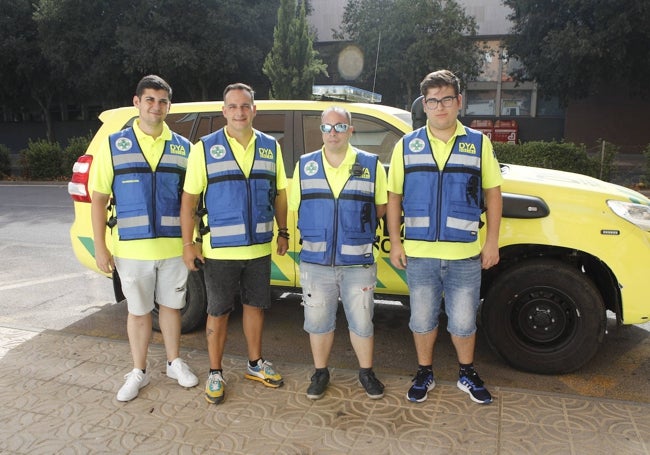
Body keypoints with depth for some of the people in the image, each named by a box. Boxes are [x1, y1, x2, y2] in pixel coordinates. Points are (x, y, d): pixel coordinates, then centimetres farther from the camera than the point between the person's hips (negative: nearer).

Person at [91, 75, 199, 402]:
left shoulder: (182, 148, 3)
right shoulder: (114, 145, -1)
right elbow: (99, 199, -1)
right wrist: (100, 247, -5)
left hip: (173, 248, 1)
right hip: (132, 249, -1)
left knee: (170, 305, 15)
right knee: (138, 311, 12)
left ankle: (174, 362, 33)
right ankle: (138, 372, 29)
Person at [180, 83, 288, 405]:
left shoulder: (270, 147, 5)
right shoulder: (204, 148, -5)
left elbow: (279, 193, 12)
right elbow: (189, 199, -6)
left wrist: (283, 231, 9)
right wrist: (188, 243, -10)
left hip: (259, 248, 3)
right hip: (219, 250, -3)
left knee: (255, 305, 15)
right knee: (218, 312, 7)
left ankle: (256, 364, 33)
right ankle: (215, 373, 23)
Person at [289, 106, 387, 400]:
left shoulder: (371, 165, 1)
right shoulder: (304, 166, 5)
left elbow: (381, 207, 6)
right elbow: (294, 207, 8)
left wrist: (358, 223, -5)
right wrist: (317, 231, -1)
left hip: (358, 263, -1)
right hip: (315, 263, 1)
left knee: (361, 321, 10)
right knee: (318, 322, 12)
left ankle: (366, 372, 32)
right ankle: (320, 372, 33)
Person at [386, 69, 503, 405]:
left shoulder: (478, 144, 4)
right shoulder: (407, 146, 4)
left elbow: (492, 192, 6)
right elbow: (394, 197, 5)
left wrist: (492, 242, 1)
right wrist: (395, 242, 0)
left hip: (465, 254, 0)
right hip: (419, 253, 1)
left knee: (463, 321, 11)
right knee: (423, 319, 13)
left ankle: (467, 374, 35)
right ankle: (424, 374, 33)